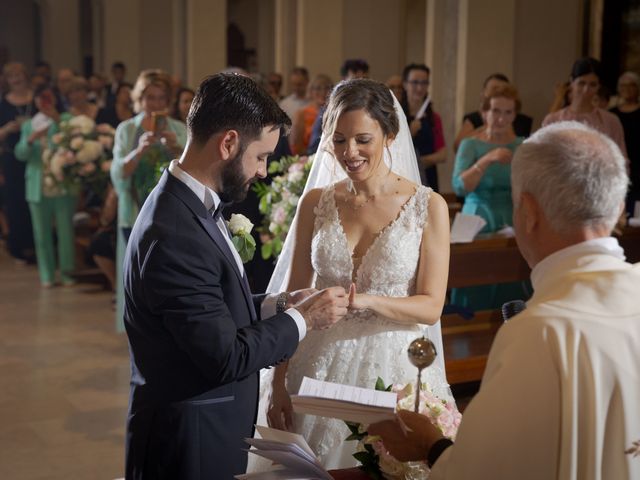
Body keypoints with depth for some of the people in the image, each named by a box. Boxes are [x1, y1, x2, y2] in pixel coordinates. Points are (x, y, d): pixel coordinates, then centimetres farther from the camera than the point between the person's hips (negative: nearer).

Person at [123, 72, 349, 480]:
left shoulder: (194, 205, 3)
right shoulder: (173, 236, -27)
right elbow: (226, 357, -23)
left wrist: (279, 305, -3)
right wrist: (303, 319, -12)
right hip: (190, 443, -9)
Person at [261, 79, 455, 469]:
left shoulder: (428, 206, -5)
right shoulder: (316, 202, 2)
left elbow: (431, 307, -7)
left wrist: (367, 300, -24)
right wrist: (278, 382, 0)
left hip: (393, 367, -2)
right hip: (321, 366, 2)